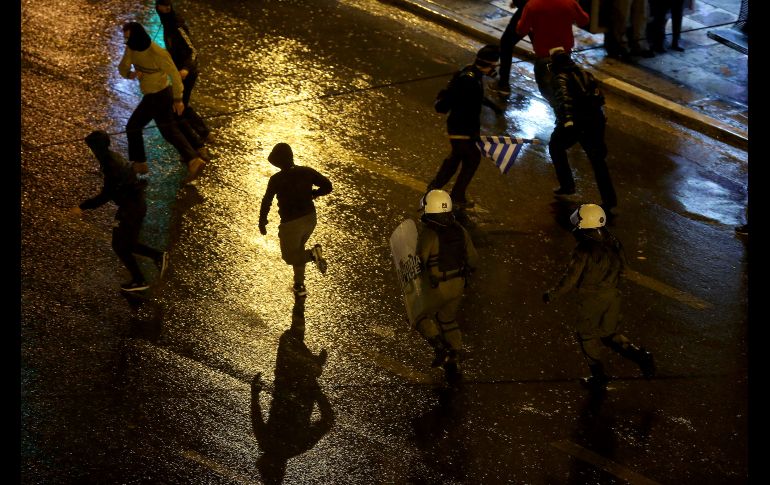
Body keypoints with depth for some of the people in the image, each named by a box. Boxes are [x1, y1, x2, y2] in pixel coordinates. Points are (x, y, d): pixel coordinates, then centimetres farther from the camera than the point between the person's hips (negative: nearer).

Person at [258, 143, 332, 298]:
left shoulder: (276, 180, -16)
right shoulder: (306, 172, -6)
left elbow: (266, 202, -11)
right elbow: (327, 186, -5)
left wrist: (262, 223, 3)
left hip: (291, 223, -5)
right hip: (310, 219, 5)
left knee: (290, 256, 15)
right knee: (297, 250, 27)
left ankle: (313, 254, -13)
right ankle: (299, 286, 32)